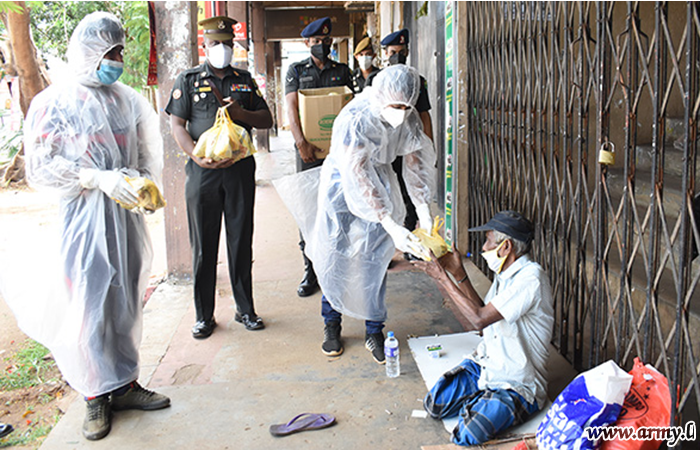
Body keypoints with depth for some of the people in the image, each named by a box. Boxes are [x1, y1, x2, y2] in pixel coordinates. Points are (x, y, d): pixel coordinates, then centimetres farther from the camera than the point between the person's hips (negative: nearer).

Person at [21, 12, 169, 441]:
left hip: (126, 215, 4)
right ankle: (97, 397, 15)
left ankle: (125, 384, 25)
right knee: (89, 305, 0)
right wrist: (98, 178, -18)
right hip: (84, 217, -4)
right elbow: (40, 166, -8)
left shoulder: (127, 98, 7)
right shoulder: (54, 103, -5)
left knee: (126, 301, 11)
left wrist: (145, 181, -5)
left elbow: (149, 152, 16)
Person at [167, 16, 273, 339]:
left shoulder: (245, 81, 14)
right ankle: (204, 316, 14)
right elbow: (177, 125, 0)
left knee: (241, 242, 7)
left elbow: (267, 119, 13)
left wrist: (242, 113, -9)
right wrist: (198, 157, -16)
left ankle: (245, 309, 19)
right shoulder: (188, 80, 6)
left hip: (240, 169, 2)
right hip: (203, 172, -2)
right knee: (203, 246, 3)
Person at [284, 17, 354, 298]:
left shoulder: (343, 71, 14)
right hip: (308, 150, -1)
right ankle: (310, 272, 4)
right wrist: (302, 142, -17)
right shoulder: (296, 71, 9)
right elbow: (292, 108, -2)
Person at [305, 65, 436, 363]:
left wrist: (424, 212, -12)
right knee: (335, 258, 2)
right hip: (342, 187, -4)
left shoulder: (408, 118, -15)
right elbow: (357, 178, -36)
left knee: (375, 260, 2)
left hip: (379, 185, 4)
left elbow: (416, 162, -5)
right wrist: (392, 227, -41)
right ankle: (331, 324, 23)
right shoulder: (353, 120, -32)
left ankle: (374, 331, 16)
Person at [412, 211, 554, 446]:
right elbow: (483, 312, 10)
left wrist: (442, 277, -22)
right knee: (434, 404, -9)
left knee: (467, 436, -25)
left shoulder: (530, 278, -25)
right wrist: (458, 273, 4)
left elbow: (479, 320, -29)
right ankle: (481, 403, 13)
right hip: (485, 364, 8)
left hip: (517, 384, -8)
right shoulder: (505, 272, 5)